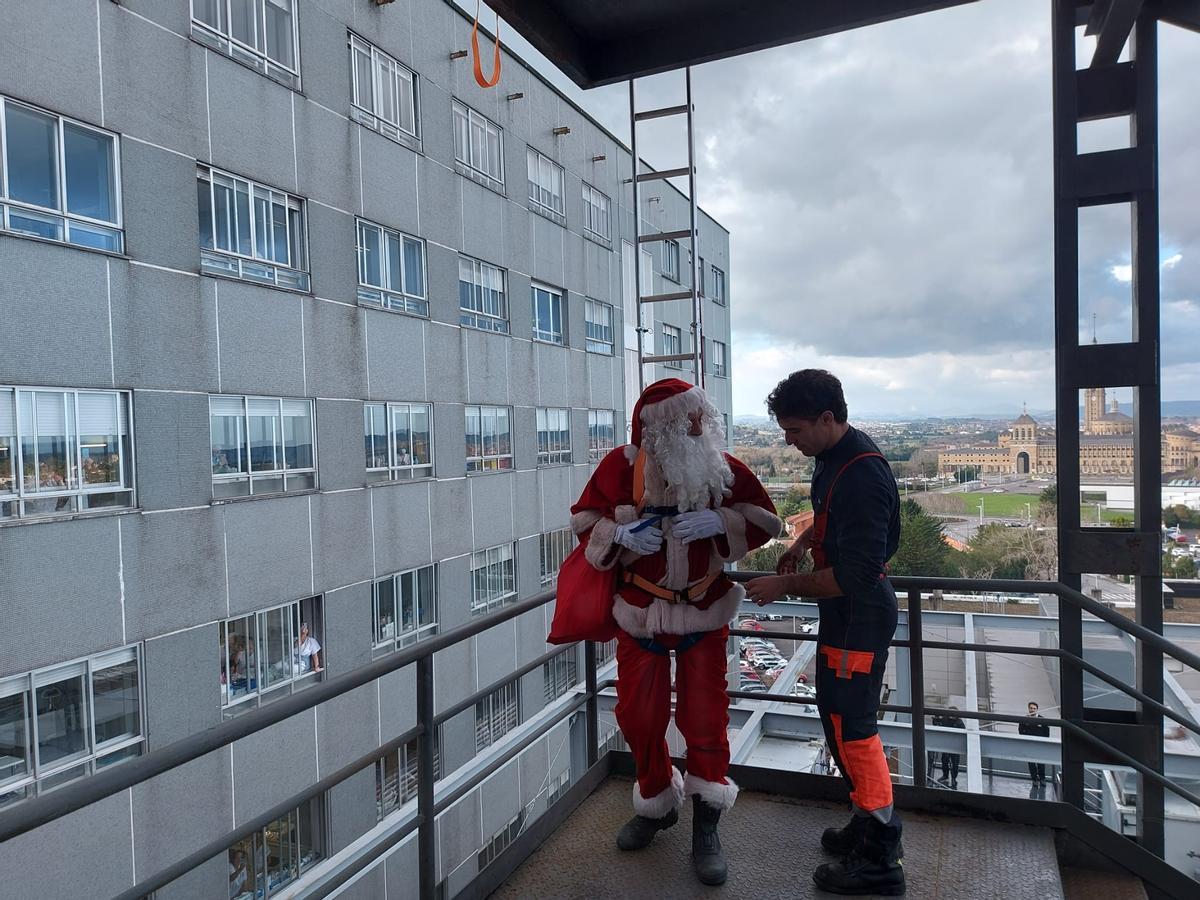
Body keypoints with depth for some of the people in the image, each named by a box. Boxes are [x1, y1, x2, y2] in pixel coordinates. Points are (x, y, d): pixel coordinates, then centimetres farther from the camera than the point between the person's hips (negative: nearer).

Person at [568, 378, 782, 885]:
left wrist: (720, 523, -22)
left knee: (705, 719, 3)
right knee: (639, 715, 11)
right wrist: (620, 533, -21)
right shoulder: (621, 467, -11)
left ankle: (706, 828, 22)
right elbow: (584, 520, -1)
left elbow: (765, 520, -3)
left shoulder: (723, 467, -9)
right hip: (640, 611, 1)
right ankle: (656, 804, 37)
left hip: (705, 611, 0)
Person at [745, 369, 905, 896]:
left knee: (851, 724, -2)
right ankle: (870, 823, 35)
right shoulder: (833, 457, 4)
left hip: (860, 614, -10)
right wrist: (804, 541, 11)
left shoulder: (862, 474, -26)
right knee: (839, 715, 19)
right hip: (847, 610, 10)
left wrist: (786, 586, -19)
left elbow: (855, 575, -27)